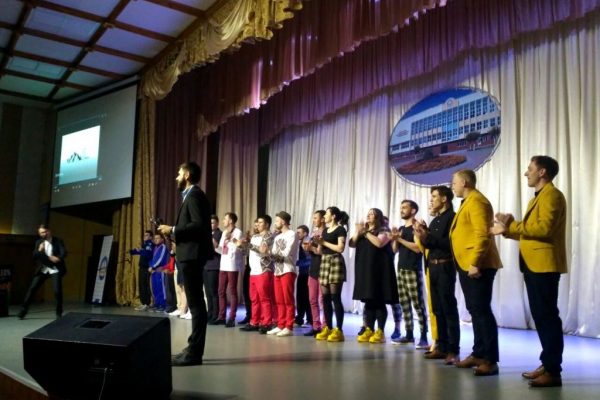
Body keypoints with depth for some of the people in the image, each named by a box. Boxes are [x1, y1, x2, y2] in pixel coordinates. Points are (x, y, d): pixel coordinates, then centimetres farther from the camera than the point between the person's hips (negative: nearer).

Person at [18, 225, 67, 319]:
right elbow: (34, 257, 3)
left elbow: (64, 253, -14)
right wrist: (39, 250, -16)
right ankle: (23, 310, 6)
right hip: (43, 270, 3)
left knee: (57, 291, -9)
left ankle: (59, 312, 8)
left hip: (55, 269, -3)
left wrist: (58, 258, -34)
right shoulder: (38, 242, 7)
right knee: (32, 288, -4)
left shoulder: (58, 241, -2)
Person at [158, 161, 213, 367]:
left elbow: (199, 225, -22)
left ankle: (194, 353, -5)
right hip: (190, 255, 11)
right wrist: (175, 232, 12)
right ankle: (194, 348, 19)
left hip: (192, 255, -11)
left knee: (196, 304, -8)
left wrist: (173, 230, -15)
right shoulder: (192, 195, 20)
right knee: (195, 303, 12)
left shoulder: (194, 195, -11)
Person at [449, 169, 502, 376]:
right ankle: (478, 354, 20)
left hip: (478, 266, -10)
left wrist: (475, 263, -26)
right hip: (467, 266, 10)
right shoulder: (467, 202, 20)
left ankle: (491, 360, -4)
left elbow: (482, 235, -22)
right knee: (475, 311, 13)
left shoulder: (477, 201, -12)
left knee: (482, 311, -8)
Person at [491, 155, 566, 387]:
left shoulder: (552, 195, -9)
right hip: (534, 264, 10)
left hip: (545, 265, -10)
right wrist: (508, 228, 6)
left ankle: (553, 371, -3)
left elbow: (544, 228, -22)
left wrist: (512, 226, -16)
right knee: (541, 316, 12)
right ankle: (547, 364, 20)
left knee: (547, 316, -7)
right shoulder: (538, 197, 23)